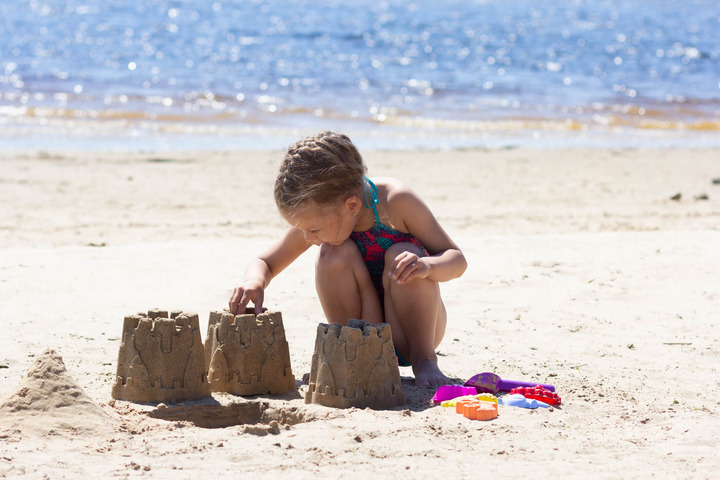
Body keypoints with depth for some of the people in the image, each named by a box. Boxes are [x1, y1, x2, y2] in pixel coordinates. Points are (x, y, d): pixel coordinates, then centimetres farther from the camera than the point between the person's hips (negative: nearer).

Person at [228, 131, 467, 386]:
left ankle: (423, 358, -13)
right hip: (365, 329, 2)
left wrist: (427, 266, -39)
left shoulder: (395, 201, -23)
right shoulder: (315, 215, -13)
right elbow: (264, 263, 0)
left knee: (402, 257, -30)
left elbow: (457, 260, -16)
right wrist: (255, 281, -24)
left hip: (415, 325, -2)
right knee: (333, 255, -22)